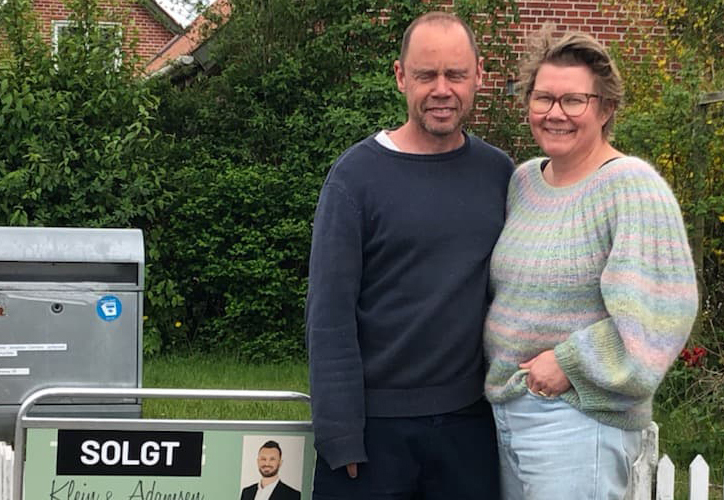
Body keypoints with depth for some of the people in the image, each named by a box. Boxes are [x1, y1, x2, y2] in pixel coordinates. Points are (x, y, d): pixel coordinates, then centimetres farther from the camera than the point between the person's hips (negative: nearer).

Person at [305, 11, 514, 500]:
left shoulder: (498, 172, 4)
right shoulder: (357, 175, -7)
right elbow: (330, 315, -9)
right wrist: (340, 433, -13)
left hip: (470, 418, 3)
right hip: (375, 420, -3)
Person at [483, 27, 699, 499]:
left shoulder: (631, 186, -13)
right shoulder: (522, 180, 10)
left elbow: (663, 308, -21)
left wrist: (571, 363, -18)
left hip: (578, 418, -7)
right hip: (504, 407, 7)